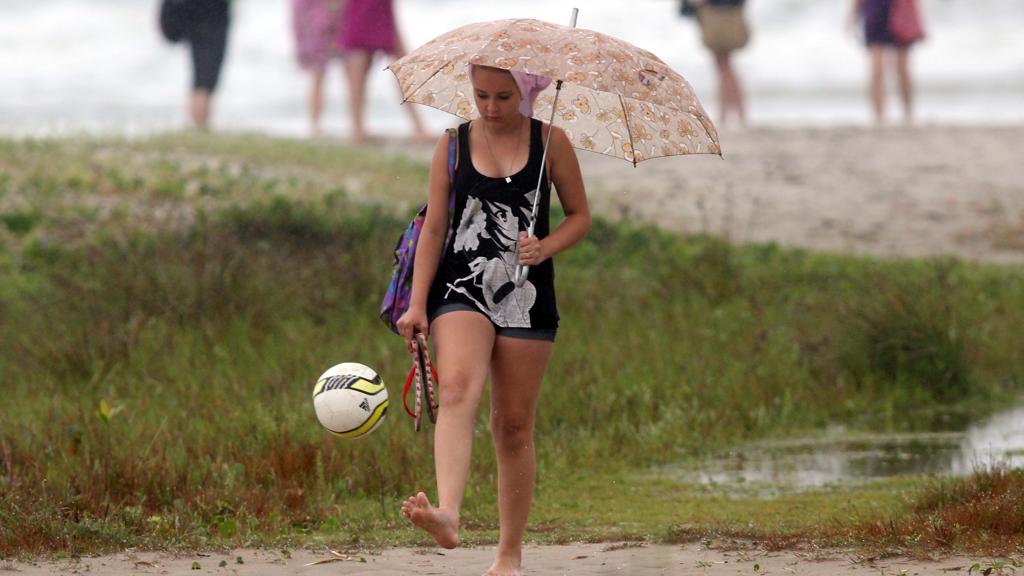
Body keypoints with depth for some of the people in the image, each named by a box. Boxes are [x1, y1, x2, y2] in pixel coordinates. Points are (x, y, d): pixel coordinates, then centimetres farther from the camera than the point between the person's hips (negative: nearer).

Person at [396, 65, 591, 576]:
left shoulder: (550, 141, 4)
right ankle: (447, 515, -45)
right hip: (461, 289, -1)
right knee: (458, 390, -26)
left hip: (526, 297, 1)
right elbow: (433, 228, 6)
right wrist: (417, 305, -1)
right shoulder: (454, 145, 6)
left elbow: (580, 216, 10)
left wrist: (544, 249, -11)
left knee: (514, 426, 4)